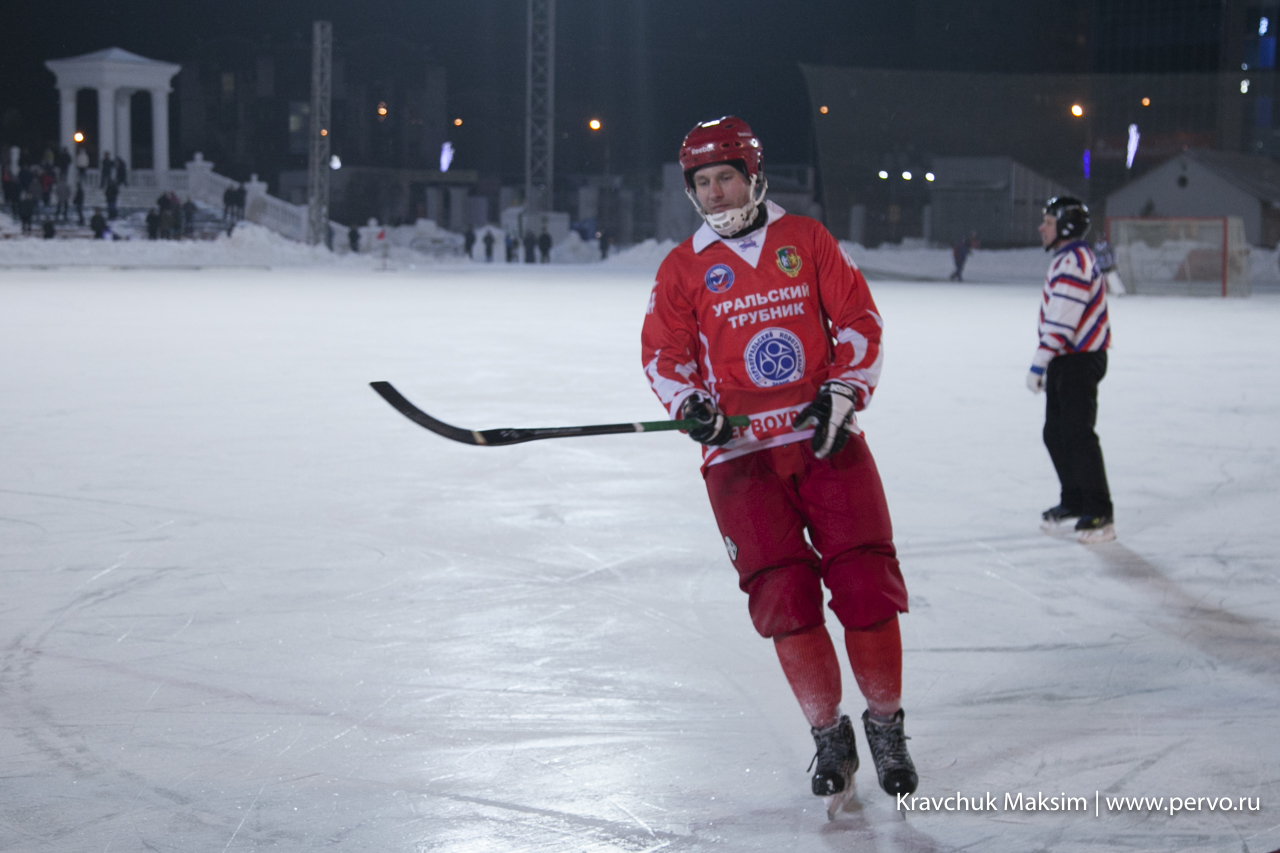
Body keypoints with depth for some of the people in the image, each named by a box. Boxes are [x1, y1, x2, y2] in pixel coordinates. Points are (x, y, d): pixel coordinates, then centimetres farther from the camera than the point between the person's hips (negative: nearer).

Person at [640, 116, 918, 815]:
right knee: (783, 593, -8)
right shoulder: (683, 269, 8)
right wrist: (690, 402, -12)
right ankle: (828, 736, 10)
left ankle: (886, 725, 12)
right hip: (740, 451, 0)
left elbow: (858, 319, 7)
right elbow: (664, 352, 8)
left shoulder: (806, 240, 7)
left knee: (865, 582, -6)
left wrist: (841, 394, -6)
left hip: (827, 439, 0)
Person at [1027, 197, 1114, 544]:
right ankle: (1075, 501, 25)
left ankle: (1099, 513, -11)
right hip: (1066, 359, 11)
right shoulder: (1068, 259, 18)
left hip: (1079, 360, -11)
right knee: (1056, 434, 14)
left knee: (1077, 435, -13)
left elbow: (1062, 320, -23)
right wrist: (1047, 362, 25)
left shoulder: (1073, 261, -16)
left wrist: (1040, 361, -24)